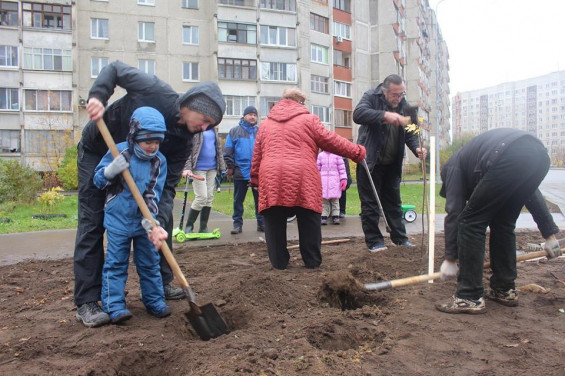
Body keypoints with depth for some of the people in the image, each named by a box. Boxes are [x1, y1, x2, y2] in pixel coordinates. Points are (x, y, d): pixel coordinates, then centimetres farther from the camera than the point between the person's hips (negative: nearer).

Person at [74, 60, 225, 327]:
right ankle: (86, 303, -2)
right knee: (92, 223, -9)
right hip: (96, 151, -5)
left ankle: (161, 283, 16)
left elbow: (167, 185, -21)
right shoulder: (156, 92, -28)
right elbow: (115, 69, -14)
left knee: (163, 217, 1)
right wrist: (98, 96, -33)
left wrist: (159, 222, -36)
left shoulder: (184, 141, -17)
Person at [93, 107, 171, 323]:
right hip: (118, 218, -2)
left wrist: (150, 216, -19)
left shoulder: (159, 161, -3)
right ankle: (114, 307, 11)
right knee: (116, 263, 2)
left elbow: (155, 192, -4)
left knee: (149, 263, 12)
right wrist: (112, 170, -27)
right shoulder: (119, 152, -10)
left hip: (144, 220, 3)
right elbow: (98, 180, -6)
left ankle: (155, 301, 25)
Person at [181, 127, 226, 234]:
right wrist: (187, 168, -21)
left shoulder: (214, 129, 12)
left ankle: (203, 228, 18)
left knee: (209, 198, 7)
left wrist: (222, 167, 14)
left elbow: (218, 148, 17)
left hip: (212, 169, 6)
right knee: (201, 197, -8)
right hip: (198, 169, -6)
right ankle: (189, 226, 10)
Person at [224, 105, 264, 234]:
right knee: (238, 200, 5)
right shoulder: (235, 131, 5)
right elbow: (227, 151, 3)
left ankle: (261, 223, 15)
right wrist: (230, 166, -3)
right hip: (240, 172, -1)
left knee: (260, 199, 6)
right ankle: (237, 224, 14)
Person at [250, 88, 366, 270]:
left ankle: (279, 262, 15)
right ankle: (312, 261, 16)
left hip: (271, 179, 3)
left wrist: (255, 179, 28)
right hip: (302, 179, -2)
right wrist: (357, 152, 16)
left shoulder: (266, 123, 21)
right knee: (309, 222, 10)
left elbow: (257, 155, 21)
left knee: (275, 223, 10)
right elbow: (332, 141, 8)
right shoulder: (309, 119, 10)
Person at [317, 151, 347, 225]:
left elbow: (341, 168, 4)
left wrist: (343, 179, -3)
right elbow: (318, 169, 13)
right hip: (323, 181, 1)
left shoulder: (337, 155, 5)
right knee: (324, 199, -1)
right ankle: (324, 216, 3)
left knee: (335, 199, -1)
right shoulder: (320, 155, 10)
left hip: (334, 181, -1)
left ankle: (335, 216, 5)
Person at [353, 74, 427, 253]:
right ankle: (374, 241, 10)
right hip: (370, 162, -5)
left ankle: (400, 238, 24)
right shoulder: (371, 97, -11)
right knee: (370, 203, 0)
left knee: (394, 202, 14)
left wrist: (417, 149, -17)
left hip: (392, 164, 5)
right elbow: (358, 114, -31)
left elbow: (410, 133, 3)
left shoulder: (404, 105, 2)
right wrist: (384, 115, -43)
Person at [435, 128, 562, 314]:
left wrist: (450, 259, 13)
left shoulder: (453, 165, 23)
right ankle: (504, 290, 30)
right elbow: (532, 194, 36)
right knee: (503, 223, 23)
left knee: (470, 222, 4)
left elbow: (454, 211, 11)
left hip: (510, 159, -8)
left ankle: (469, 298, 6)